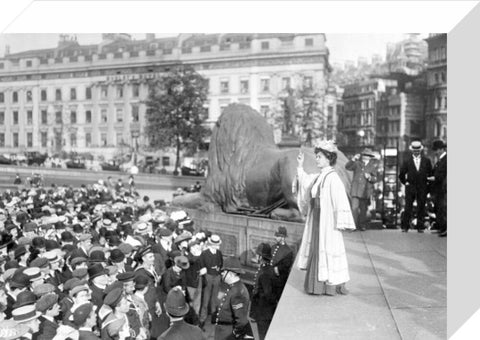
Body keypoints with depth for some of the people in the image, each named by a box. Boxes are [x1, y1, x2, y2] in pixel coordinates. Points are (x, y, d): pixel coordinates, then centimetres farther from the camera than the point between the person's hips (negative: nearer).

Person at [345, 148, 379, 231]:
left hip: (365, 191, 1)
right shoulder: (357, 163, 5)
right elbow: (347, 167, -9)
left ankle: (362, 225, 20)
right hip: (355, 190, -1)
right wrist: (353, 159, -23)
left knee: (363, 209, 5)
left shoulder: (373, 166, 6)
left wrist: (370, 177, -19)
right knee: (354, 208, -8)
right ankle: (354, 225, 2)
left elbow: (375, 179, 3)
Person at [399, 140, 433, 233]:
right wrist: (405, 183, 3)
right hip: (410, 187, -1)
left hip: (422, 188, 1)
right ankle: (405, 226, 2)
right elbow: (401, 175, 10)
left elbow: (430, 173, 13)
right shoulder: (407, 161, 3)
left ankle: (420, 227, 10)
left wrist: (427, 184, 6)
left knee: (421, 208, 2)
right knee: (408, 208, -3)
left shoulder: (426, 161, 7)